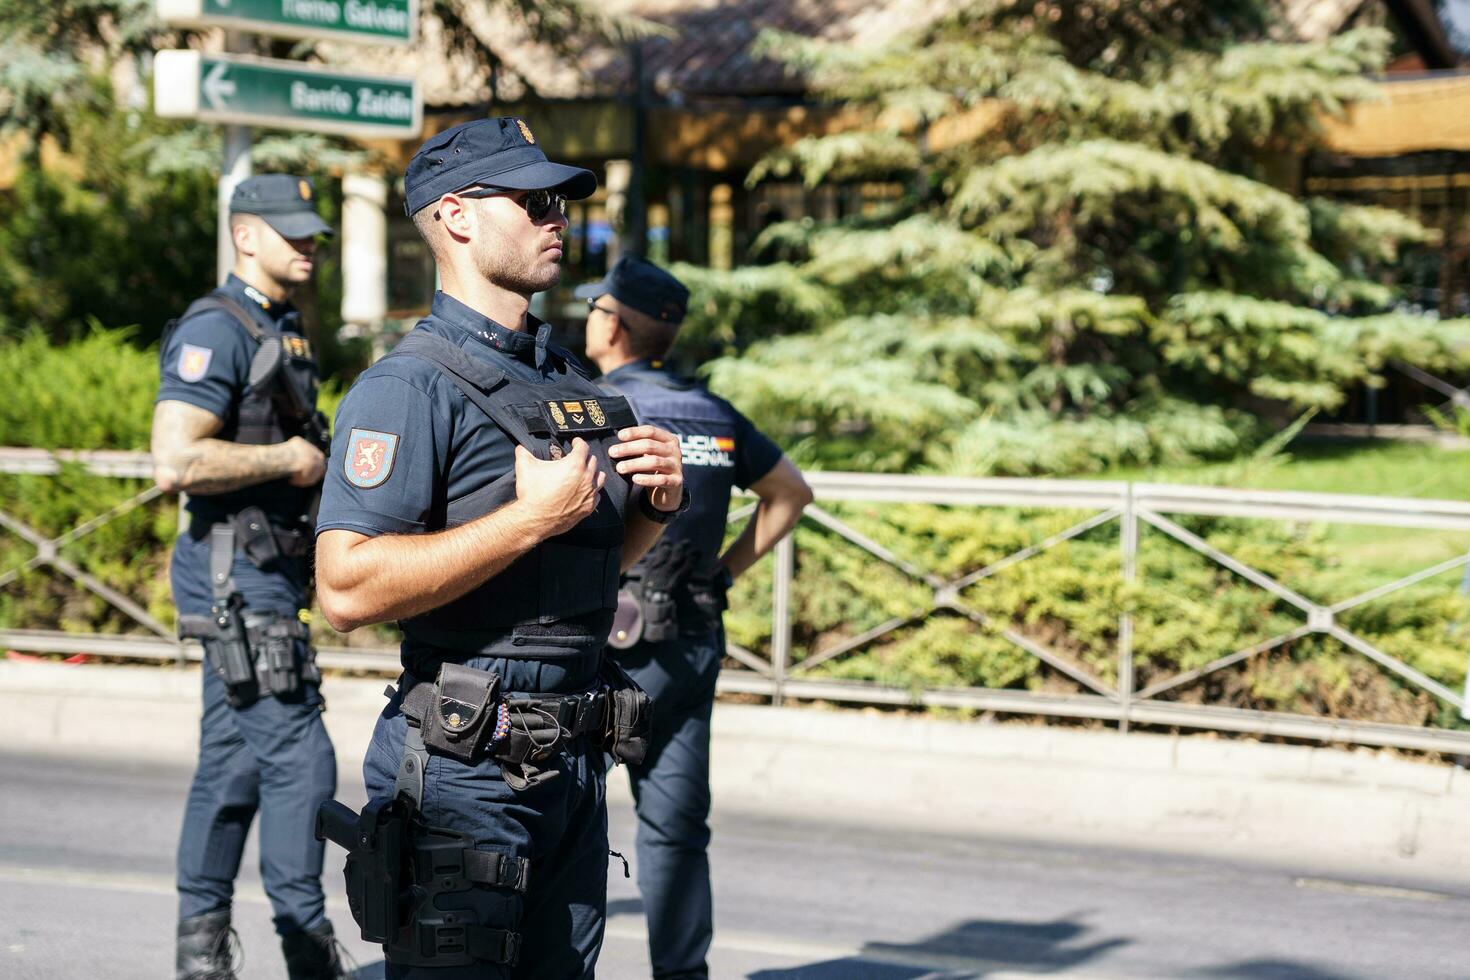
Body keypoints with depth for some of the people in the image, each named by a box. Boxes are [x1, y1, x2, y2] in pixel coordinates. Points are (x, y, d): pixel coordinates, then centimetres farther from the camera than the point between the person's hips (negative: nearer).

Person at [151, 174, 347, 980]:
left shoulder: (283, 331, 17)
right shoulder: (215, 330, -14)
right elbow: (176, 462, -24)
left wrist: (321, 454, 11)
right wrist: (289, 460, -15)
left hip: (273, 575, 10)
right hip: (239, 577, -10)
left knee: (233, 760, 12)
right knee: (297, 759, -8)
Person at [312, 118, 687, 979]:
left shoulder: (567, 379, 15)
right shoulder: (413, 386, -12)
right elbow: (348, 588, -23)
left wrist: (657, 503, 4)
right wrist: (533, 517, -20)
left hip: (575, 766, 8)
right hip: (464, 769, -8)